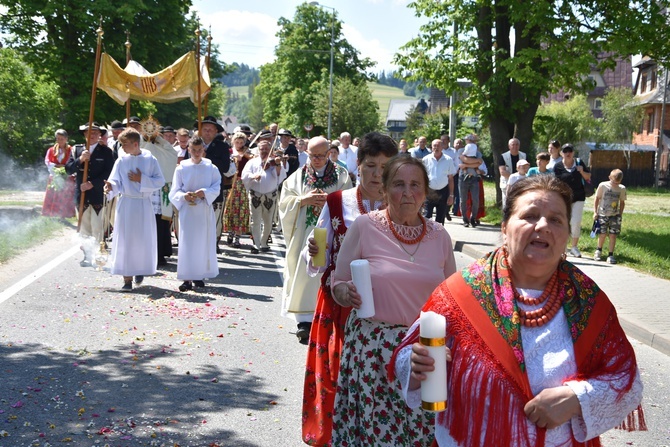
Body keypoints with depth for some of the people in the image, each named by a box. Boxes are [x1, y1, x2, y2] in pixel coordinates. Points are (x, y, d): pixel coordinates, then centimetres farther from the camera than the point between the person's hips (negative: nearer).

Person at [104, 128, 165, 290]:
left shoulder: (150, 160, -1)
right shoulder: (121, 161, 2)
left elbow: (160, 181, -1)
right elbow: (116, 181, -2)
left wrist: (141, 180, -12)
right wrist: (111, 186, -24)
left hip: (144, 205, 0)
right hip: (126, 204, 1)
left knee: (144, 239, 5)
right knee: (125, 240, -2)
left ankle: (140, 270, 29)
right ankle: (127, 278, 3)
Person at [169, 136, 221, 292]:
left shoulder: (211, 168, 4)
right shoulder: (181, 168, 1)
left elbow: (216, 188, 0)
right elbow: (174, 191, 0)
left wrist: (204, 192, -18)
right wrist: (184, 196, -20)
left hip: (205, 210, 2)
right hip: (187, 210, -1)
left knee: (204, 242, 5)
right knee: (187, 243, -4)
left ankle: (199, 276, 16)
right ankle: (187, 278, -2)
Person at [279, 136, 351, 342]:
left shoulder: (341, 175, 6)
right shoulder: (299, 176, 10)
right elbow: (284, 201, 4)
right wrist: (304, 200, -12)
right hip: (304, 234, 1)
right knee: (304, 274, -5)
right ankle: (305, 321, -5)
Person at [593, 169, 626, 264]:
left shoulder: (622, 189, -1)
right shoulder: (602, 186, -7)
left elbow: (622, 202, 10)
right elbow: (597, 199, 1)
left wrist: (620, 214, 3)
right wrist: (595, 212, -2)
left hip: (615, 215, 1)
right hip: (602, 214, -1)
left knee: (613, 235, -5)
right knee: (602, 234, -1)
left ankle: (611, 255, 3)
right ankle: (599, 251, 25)